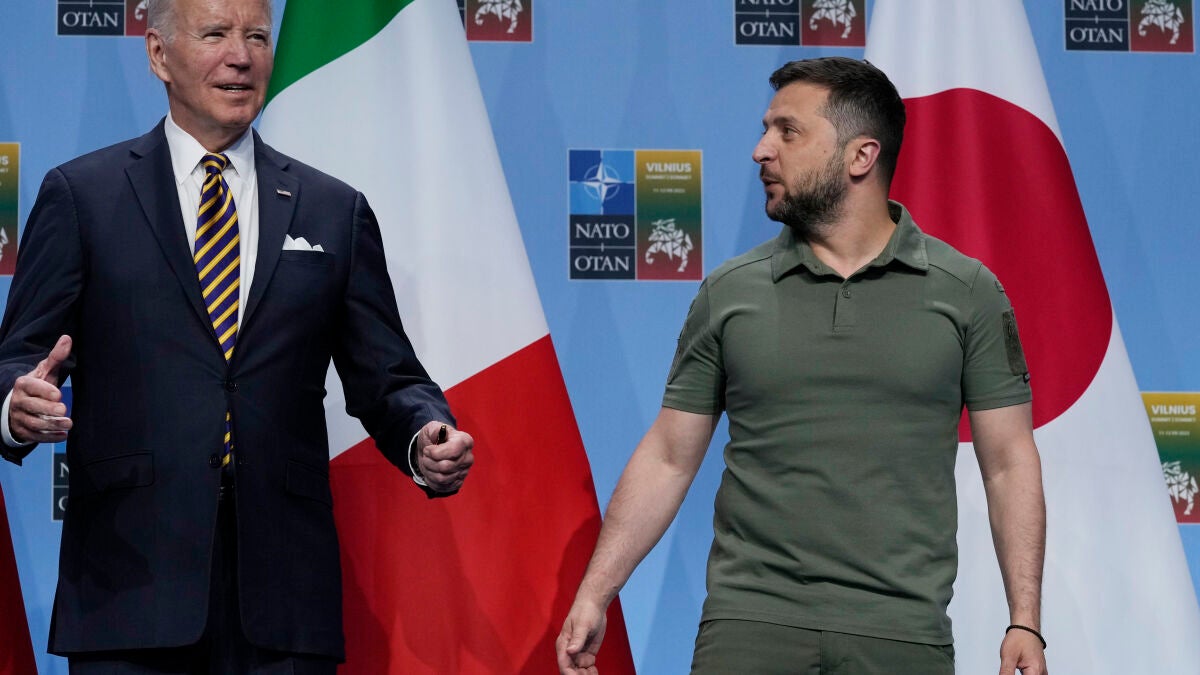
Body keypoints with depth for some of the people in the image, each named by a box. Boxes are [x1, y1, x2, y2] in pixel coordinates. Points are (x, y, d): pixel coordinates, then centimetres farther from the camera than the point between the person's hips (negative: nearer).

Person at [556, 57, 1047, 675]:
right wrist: (593, 595, 3)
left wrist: (1024, 623, -3)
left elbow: (1008, 462, 4)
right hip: (750, 624, 1)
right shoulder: (729, 292, 8)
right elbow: (668, 458, 10)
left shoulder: (966, 292, 4)